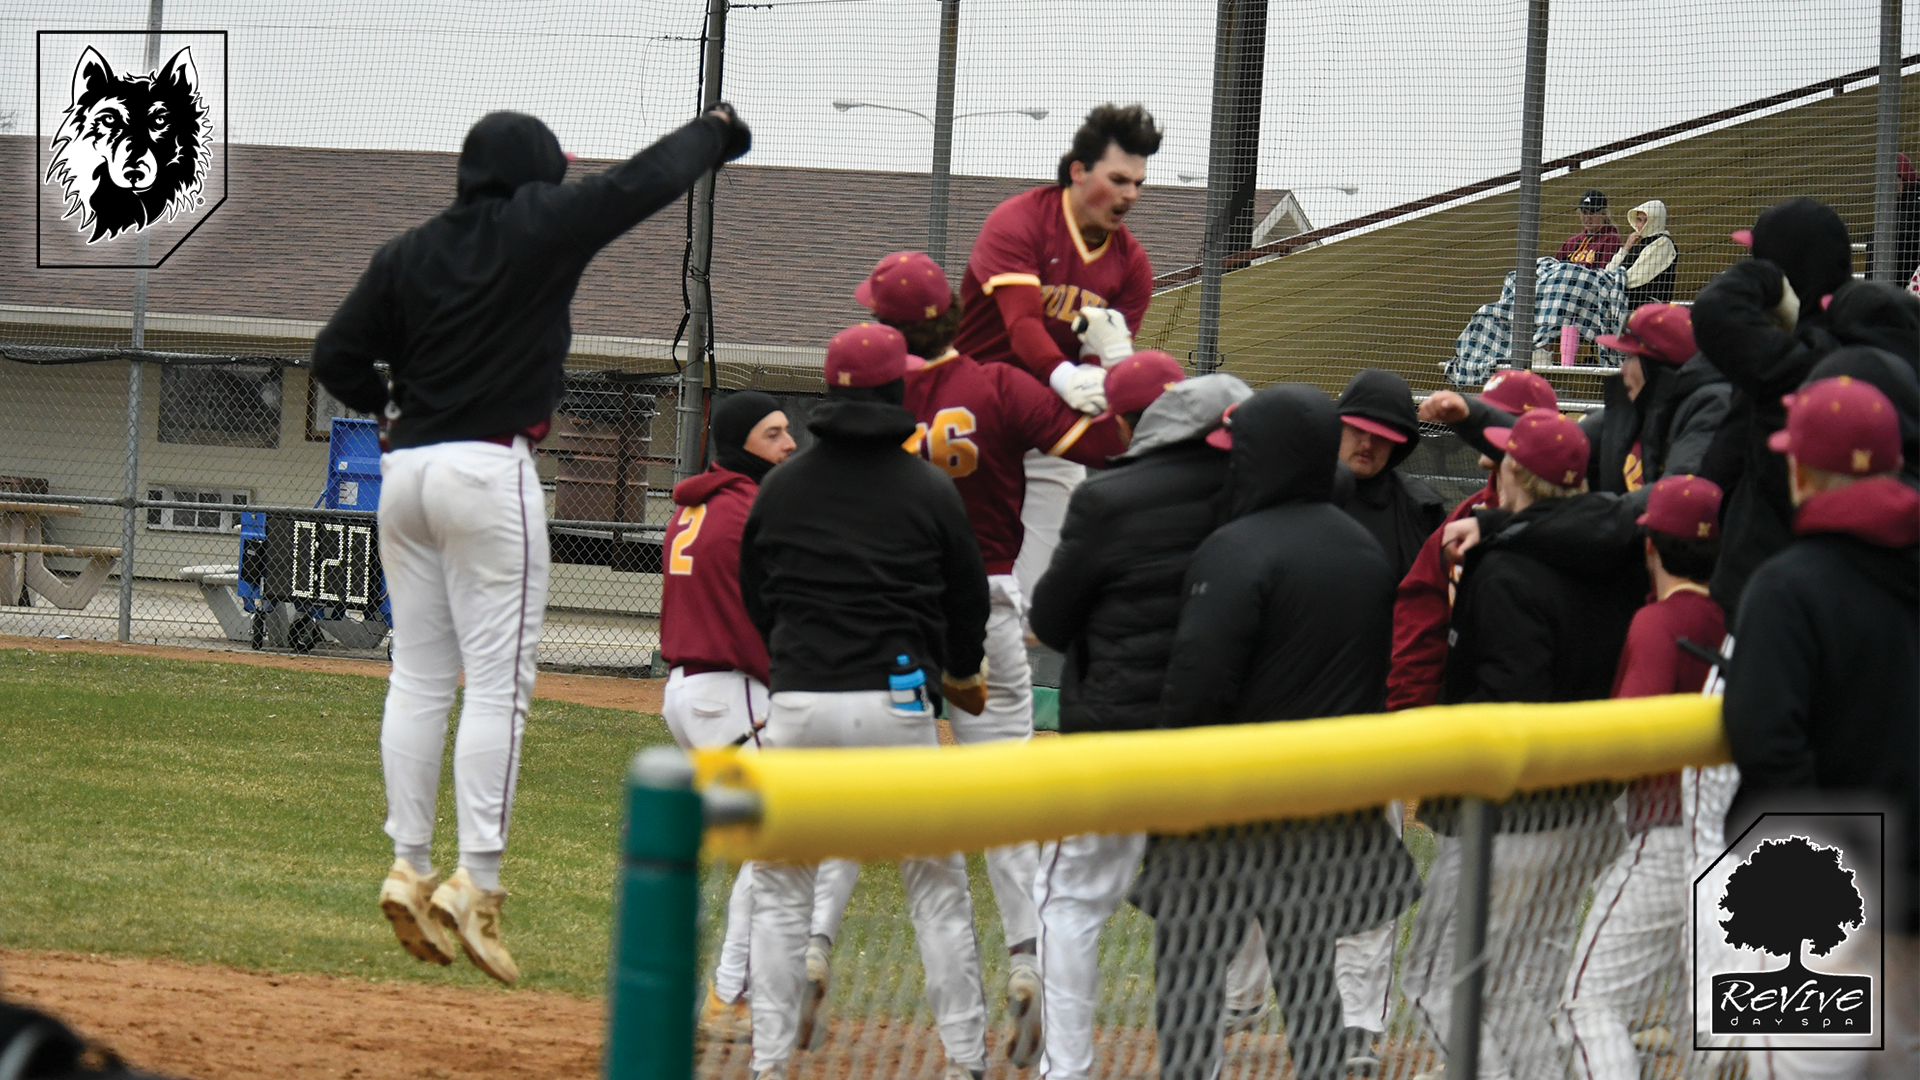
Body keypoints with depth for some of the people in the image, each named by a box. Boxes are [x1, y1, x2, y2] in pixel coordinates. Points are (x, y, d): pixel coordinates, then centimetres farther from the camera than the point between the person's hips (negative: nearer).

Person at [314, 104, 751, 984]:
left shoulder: (407, 254, 11)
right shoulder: (538, 231, -3)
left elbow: (335, 357, 8)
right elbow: (643, 182, 4)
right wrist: (714, 132, 21)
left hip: (404, 470, 6)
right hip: (488, 470, -6)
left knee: (418, 674, 10)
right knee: (497, 679, -6)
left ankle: (409, 869, 9)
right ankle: (475, 879, -13)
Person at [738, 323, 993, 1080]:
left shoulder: (780, 487, 7)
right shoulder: (929, 491, -1)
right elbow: (967, 598, 9)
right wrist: (960, 675, 29)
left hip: (797, 702, 2)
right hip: (894, 700, -2)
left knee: (779, 885, 9)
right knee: (937, 884, 8)